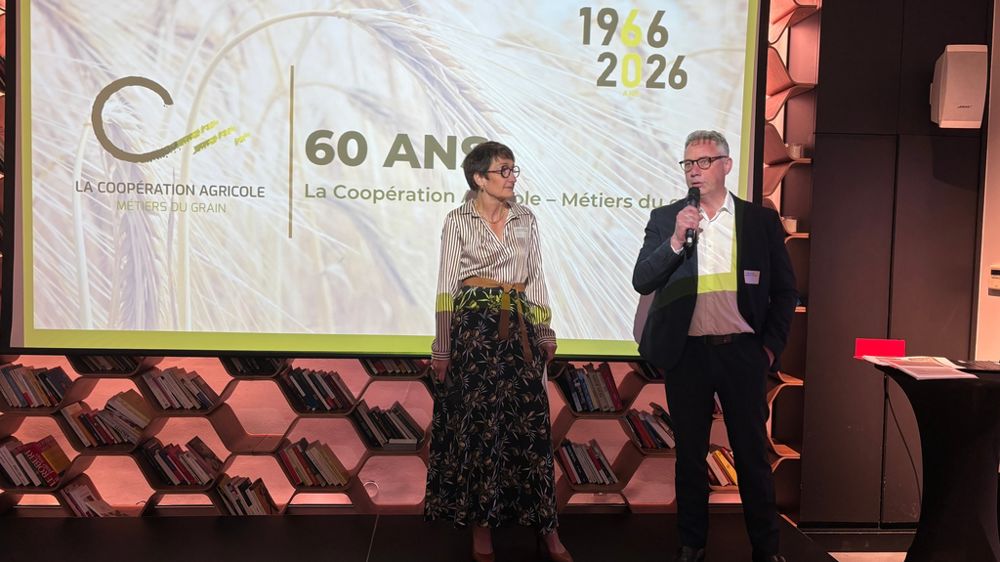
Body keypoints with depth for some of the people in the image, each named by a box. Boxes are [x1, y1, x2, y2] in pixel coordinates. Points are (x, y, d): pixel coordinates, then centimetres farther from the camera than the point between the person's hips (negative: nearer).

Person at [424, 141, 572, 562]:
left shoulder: (525, 219, 11)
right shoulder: (459, 221, -1)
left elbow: (536, 278, 13)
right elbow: (446, 286, -4)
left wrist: (545, 332, 8)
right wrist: (442, 347, -7)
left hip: (520, 326, 3)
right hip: (475, 325, -3)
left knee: (530, 421, 2)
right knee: (478, 422, 2)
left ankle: (544, 524, 13)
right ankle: (481, 522, 17)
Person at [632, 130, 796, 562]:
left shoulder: (762, 220, 3)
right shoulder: (665, 219, 3)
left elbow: (784, 290, 7)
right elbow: (642, 282, -6)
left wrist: (771, 345, 0)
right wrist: (675, 240, -18)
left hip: (742, 352, 0)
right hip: (686, 354, 1)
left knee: (753, 453, 8)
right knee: (690, 454, 12)